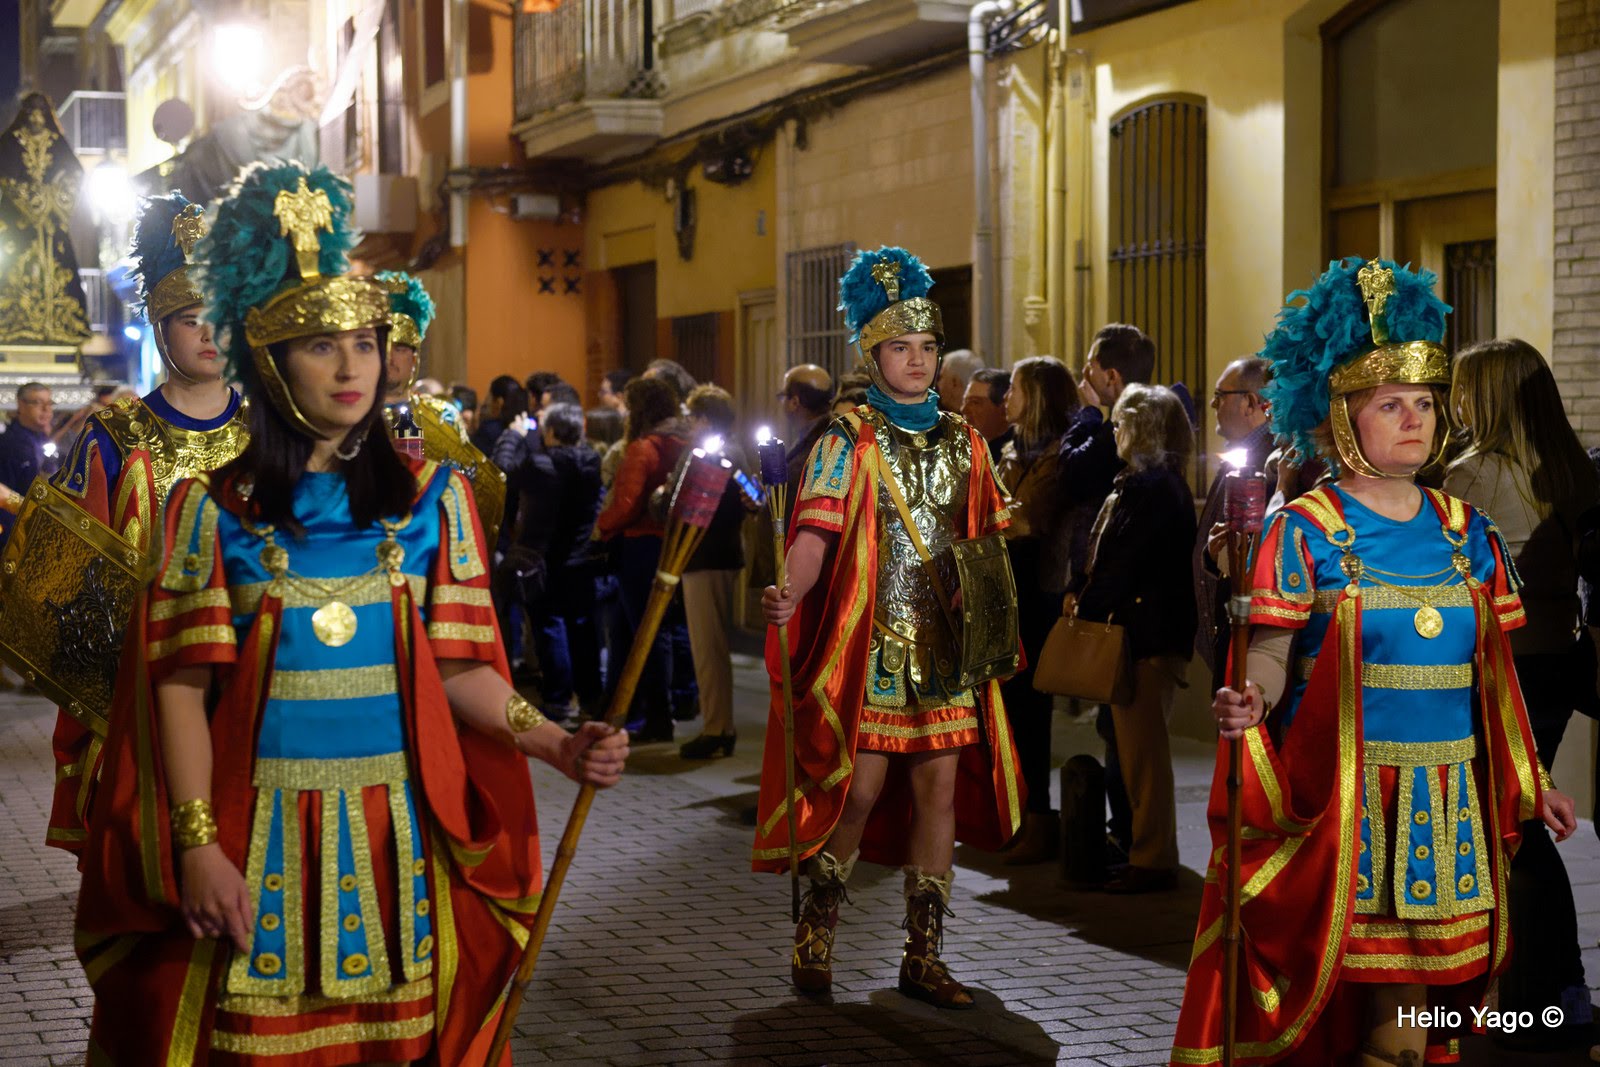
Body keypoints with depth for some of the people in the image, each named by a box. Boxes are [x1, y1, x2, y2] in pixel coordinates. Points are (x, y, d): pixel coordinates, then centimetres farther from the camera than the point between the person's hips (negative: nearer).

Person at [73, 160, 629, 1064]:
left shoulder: (432, 496, 6)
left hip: (400, 835, 1)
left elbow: (457, 667, 2)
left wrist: (556, 742, -15)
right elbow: (182, 687, -1)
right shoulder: (213, 508, 2)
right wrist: (198, 846, -10)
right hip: (260, 837, -1)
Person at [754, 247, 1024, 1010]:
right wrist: (792, 591, -33)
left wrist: (984, 589, -3)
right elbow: (816, 530, -14)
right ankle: (814, 936, 14)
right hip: (870, 643, -4)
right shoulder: (848, 442, -2)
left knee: (939, 787, 3)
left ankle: (923, 958, 11)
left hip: (944, 644, 4)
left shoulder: (963, 443, 12)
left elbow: (990, 536, 16)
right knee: (860, 789, -6)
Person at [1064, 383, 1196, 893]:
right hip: (1130, 630, 11)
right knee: (1126, 747, 14)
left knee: (1142, 751, -6)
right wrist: (1078, 591, 4)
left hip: (1147, 635, -11)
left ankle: (1152, 861, -1)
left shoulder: (1154, 488, -16)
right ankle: (1138, 846, 21)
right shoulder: (1136, 483, 17)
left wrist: (1089, 606, -10)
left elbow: (1126, 564, -19)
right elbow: (1103, 550, 18)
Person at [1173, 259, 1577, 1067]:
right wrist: (1250, 702, -32)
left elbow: (1491, 670, 14)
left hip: (1442, 795, 4)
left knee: (1410, 989, 6)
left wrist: (1527, 781, 14)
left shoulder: (1464, 532, 10)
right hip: (1337, 784, -4)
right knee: (1327, 967, -2)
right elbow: (1273, 651, -10)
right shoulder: (1306, 530, -4)